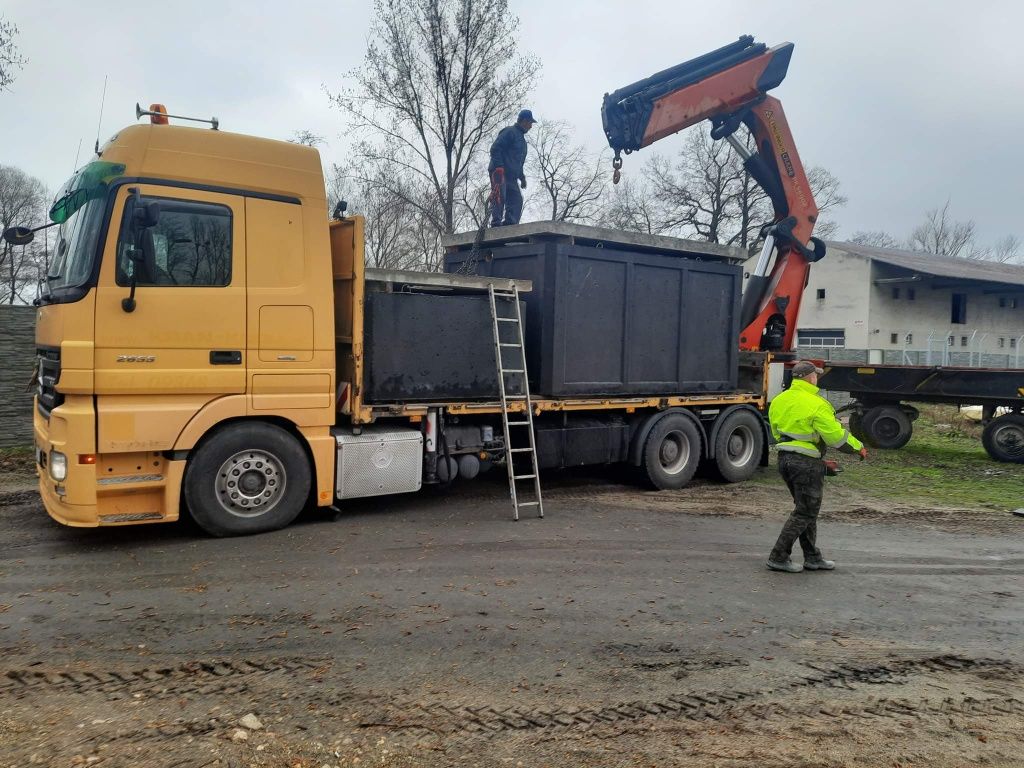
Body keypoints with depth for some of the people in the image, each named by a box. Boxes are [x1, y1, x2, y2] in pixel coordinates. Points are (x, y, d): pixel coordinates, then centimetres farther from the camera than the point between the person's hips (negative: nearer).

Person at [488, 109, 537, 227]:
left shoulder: (521, 138, 28)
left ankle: (510, 222, -4)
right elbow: (495, 149, -13)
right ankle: (496, 222, -21)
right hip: (499, 172, -9)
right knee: (500, 196, -18)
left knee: (517, 199, -1)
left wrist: (521, 176, 20)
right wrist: (499, 167, -22)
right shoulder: (510, 132, -2)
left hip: (511, 176, 9)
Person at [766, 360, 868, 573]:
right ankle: (778, 557, 3)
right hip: (806, 463, -8)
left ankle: (812, 558, 25)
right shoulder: (816, 404, -15)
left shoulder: (778, 401, 9)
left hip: (784, 458, 8)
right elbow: (836, 436, -14)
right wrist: (858, 447, 6)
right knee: (805, 513, 3)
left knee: (807, 509, 19)